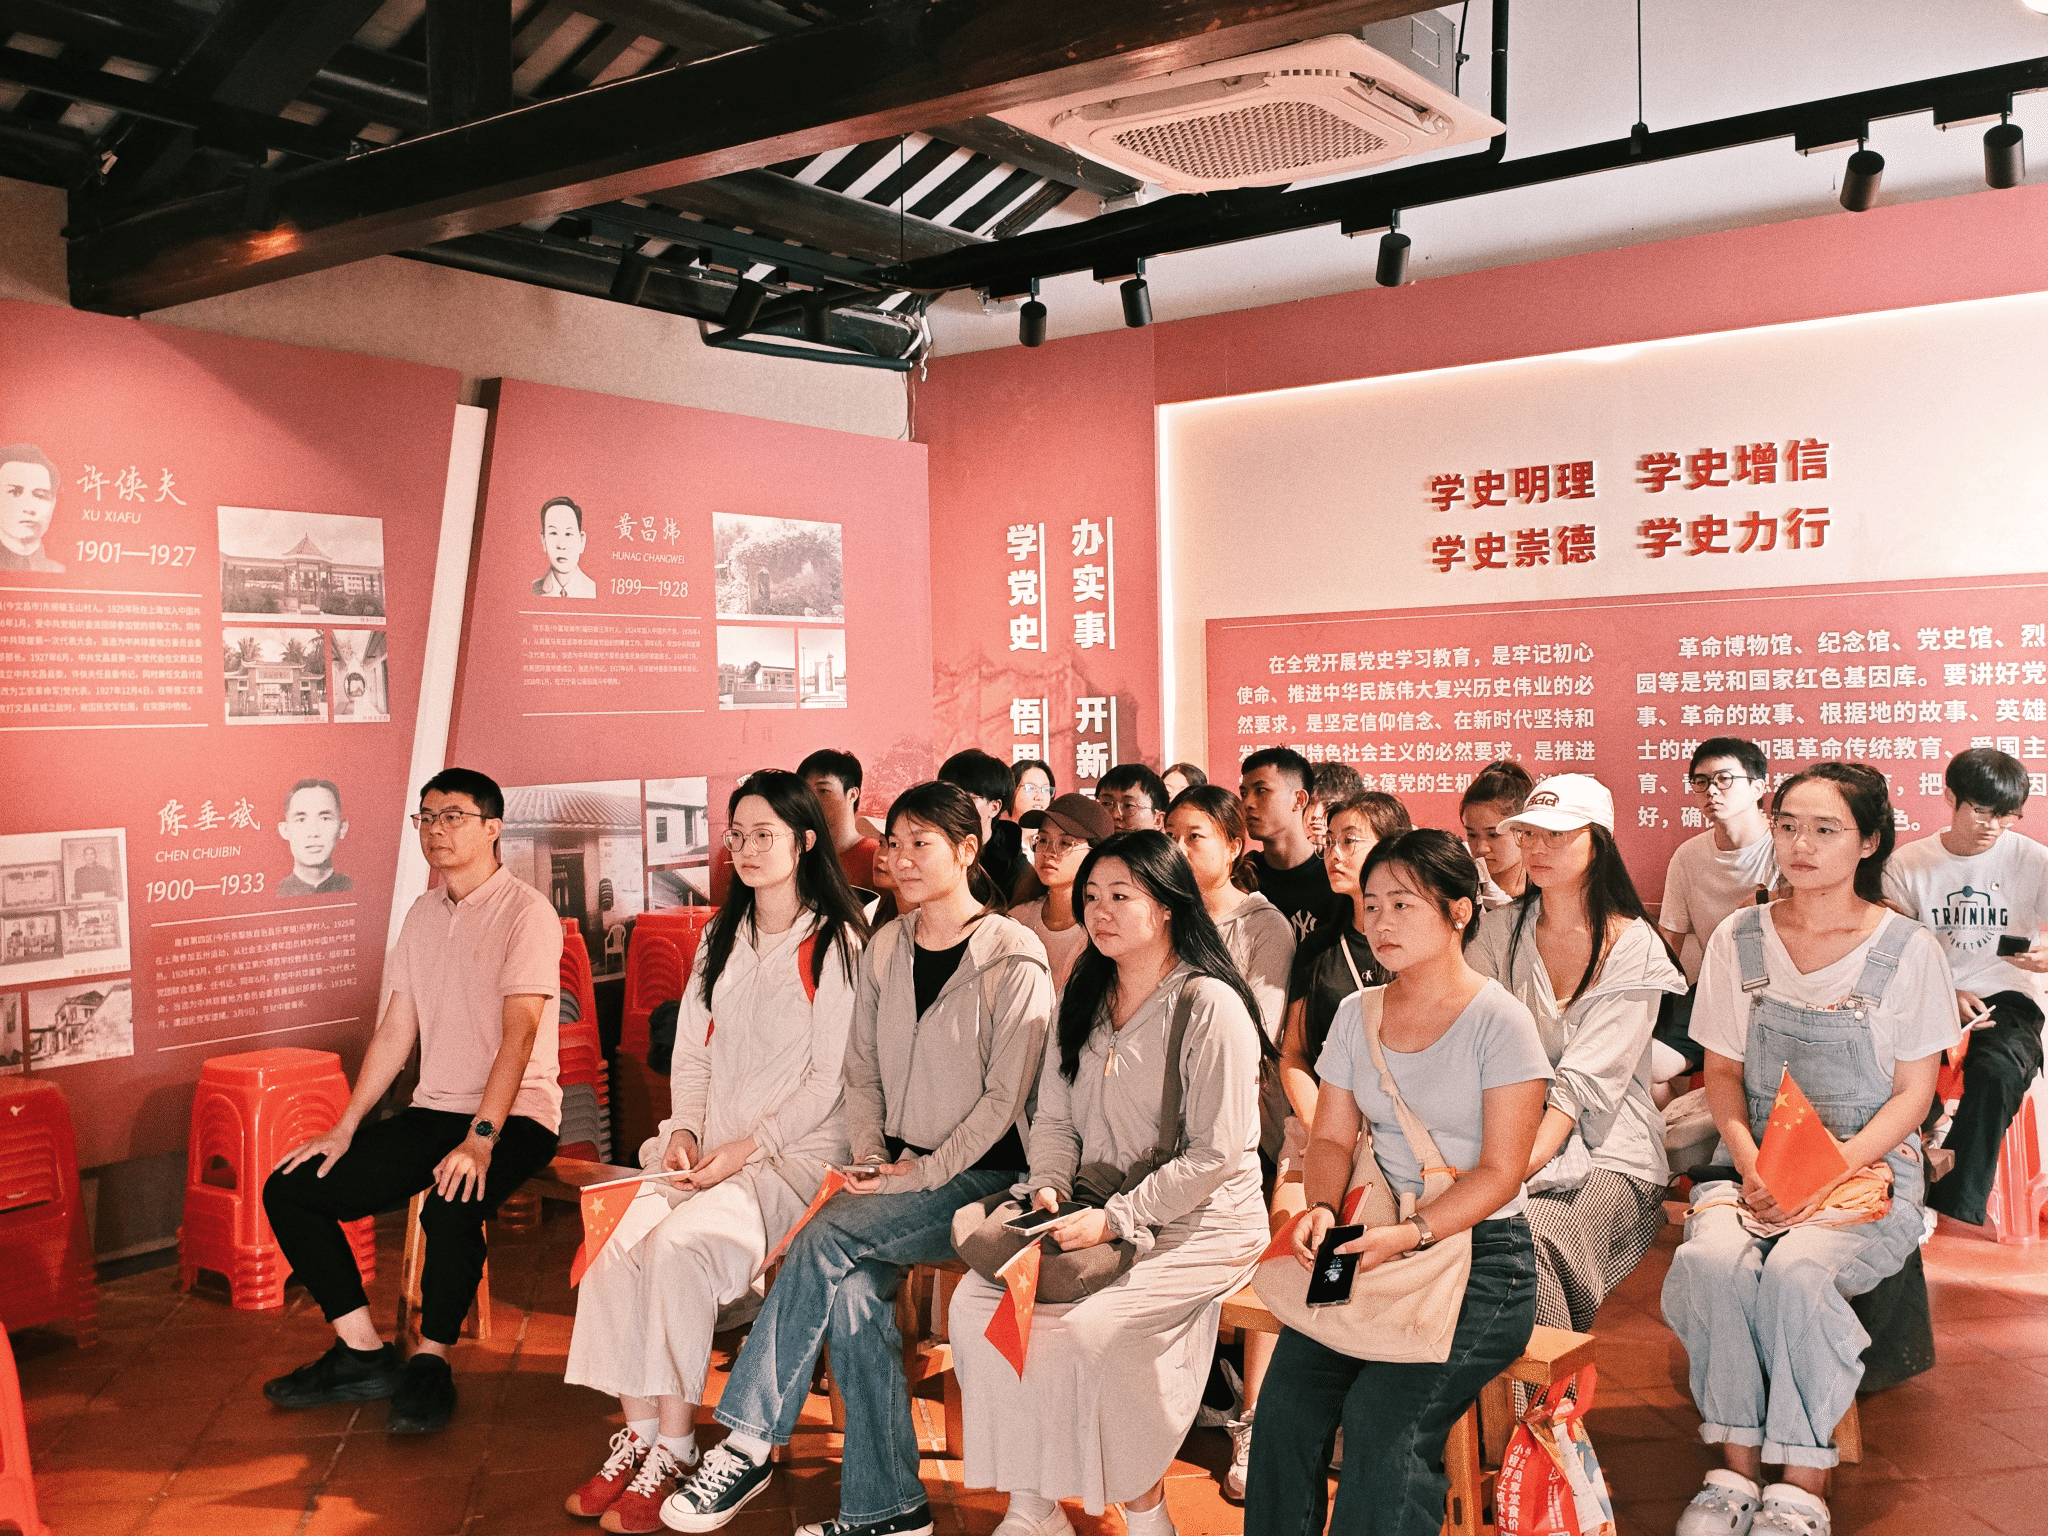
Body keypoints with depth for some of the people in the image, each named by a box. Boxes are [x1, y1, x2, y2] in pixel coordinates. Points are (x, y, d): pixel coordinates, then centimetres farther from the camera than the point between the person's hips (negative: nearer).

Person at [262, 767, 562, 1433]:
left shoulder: (526, 912, -11)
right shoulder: (423, 914, 13)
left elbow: (518, 1033, -21)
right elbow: (396, 1031, 15)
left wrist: (481, 1138, -31)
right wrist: (344, 1128, 9)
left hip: (514, 1115, -7)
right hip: (434, 1109, 8)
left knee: (451, 1209, -36)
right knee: (289, 1189, -3)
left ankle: (431, 1362, -12)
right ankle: (363, 1354, 4)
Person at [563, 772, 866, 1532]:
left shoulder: (837, 945, -4)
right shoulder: (720, 939, 18)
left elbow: (830, 1079, -9)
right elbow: (691, 1053, 17)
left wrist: (745, 1148, -15)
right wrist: (684, 1130, -1)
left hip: (792, 1154, -5)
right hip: (707, 1149, 6)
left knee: (680, 1243, -30)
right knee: (619, 1247, -22)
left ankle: (673, 1449, -17)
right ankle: (638, 1434, -10)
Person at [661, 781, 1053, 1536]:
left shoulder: (1014, 959, -8)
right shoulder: (882, 951, 11)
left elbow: (1006, 1096, -11)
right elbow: (861, 1074, 14)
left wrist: (920, 1174, -15)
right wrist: (870, 1159, -2)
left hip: (980, 1178, -5)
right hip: (895, 1173, 5)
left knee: (829, 1234, -26)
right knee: (852, 1289, -23)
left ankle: (746, 1444, -18)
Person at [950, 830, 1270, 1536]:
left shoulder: (1211, 1006, -12)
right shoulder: (1082, 998, 11)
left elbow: (1216, 1155, -15)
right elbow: (1055, 1118, 15)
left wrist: (1114, 1219, -19)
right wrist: (1048, 1186, -6)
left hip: (1199, 1224, -6)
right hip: (1098, 1211, 7)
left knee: (1084, 1330, -27)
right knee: (975, 1303, -14)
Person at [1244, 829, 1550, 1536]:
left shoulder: (1499, 1020, -7)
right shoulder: (1357, 1013, 10)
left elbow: (1500, 1172, -10)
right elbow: (1332, 1137, 13)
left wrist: (1409, 1235, -23)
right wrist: (1323, 1207, -8)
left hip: (1481, 1250, -4)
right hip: (1383, 1237, 5)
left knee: (1383, 1416, -24)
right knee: (1287, 1398, -16)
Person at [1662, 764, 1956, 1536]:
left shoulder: (1908, 950, -1)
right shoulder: (1739, 939, 6)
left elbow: (1913, 1094, 0)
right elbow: (1723, 1071, 10)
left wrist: (1828, 1172, -15)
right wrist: (1751, 1166, -9)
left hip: (1869, 1169, -2)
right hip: (1758, 1164, 2)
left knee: (1796, 1270, -32)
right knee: (1709, 1261, -28)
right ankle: (1736, 1471, -14)